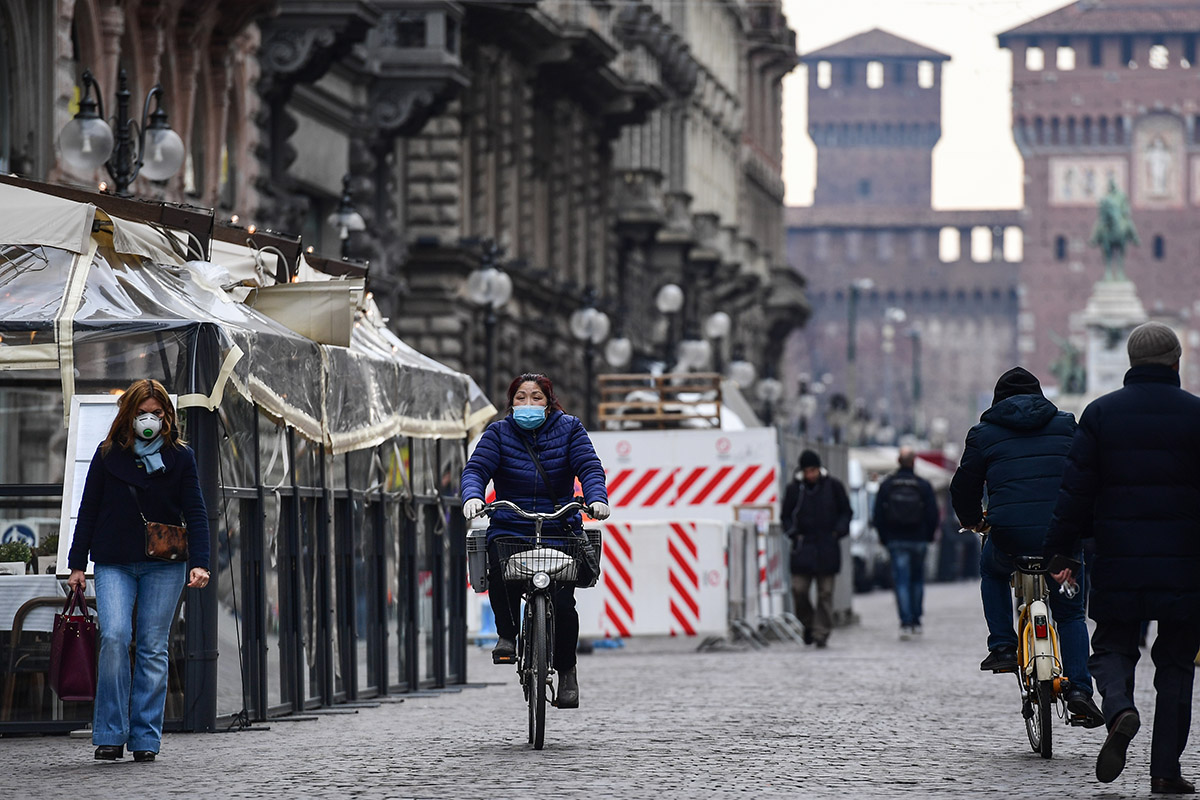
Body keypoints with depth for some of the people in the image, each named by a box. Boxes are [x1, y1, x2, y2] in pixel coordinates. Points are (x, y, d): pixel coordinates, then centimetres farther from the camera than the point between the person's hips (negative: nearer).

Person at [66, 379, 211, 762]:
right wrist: (77, 564, 6)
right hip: (114, 564, 0)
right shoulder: (108, 455, 5)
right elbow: (88, 510, 9)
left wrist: (199, 563, -10)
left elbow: (195, 512, 2)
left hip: (163, 565, 0)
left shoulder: (180, 457, 5)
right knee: (114, 637, -17)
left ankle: (145, 738, 6)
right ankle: (110, 735, -10)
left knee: (153, 648, 0)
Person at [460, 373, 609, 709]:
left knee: (561, 602, -15)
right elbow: (476, 468, -6)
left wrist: (597, 498, -26)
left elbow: (589, 467, -5)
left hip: (560, 530, 0)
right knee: (500, 567, -33)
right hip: (509, 528, 0)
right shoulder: (499, 433, 7)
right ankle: (507, 633, -9)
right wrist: (472, 495, -28)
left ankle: (567, 670, 7)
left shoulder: (569, 429, 6)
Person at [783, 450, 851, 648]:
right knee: (798, 589, -7)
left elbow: (846, 511, 10)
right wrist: (793, 533, -5)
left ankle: (821, 632, 4)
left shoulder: (833, 486, 1)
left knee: (825, 592, -1)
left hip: (827, 548, -1)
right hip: (803, 546, 1)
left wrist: (838, 531, -6)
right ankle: (808, 624, 15)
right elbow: (786, 515, 12)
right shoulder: (794, 489, 3)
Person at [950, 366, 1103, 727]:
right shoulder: (1066, 425, 14)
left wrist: (971, 519, 33)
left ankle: (1002, 645, 19)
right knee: (1071, 613, 18)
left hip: (1009, 535, -1)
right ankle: (1079, 688, 2)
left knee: (992, 571, 34)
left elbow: (964, 486, 12)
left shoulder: (984, 433, 9)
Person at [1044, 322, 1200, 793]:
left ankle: (1119, 710, -18)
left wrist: (1059, 551, 7)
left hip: (1119, 562, 1)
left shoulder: (1101, 413, 2)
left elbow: (1076, 490, 1)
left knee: (1112, 646, 14)